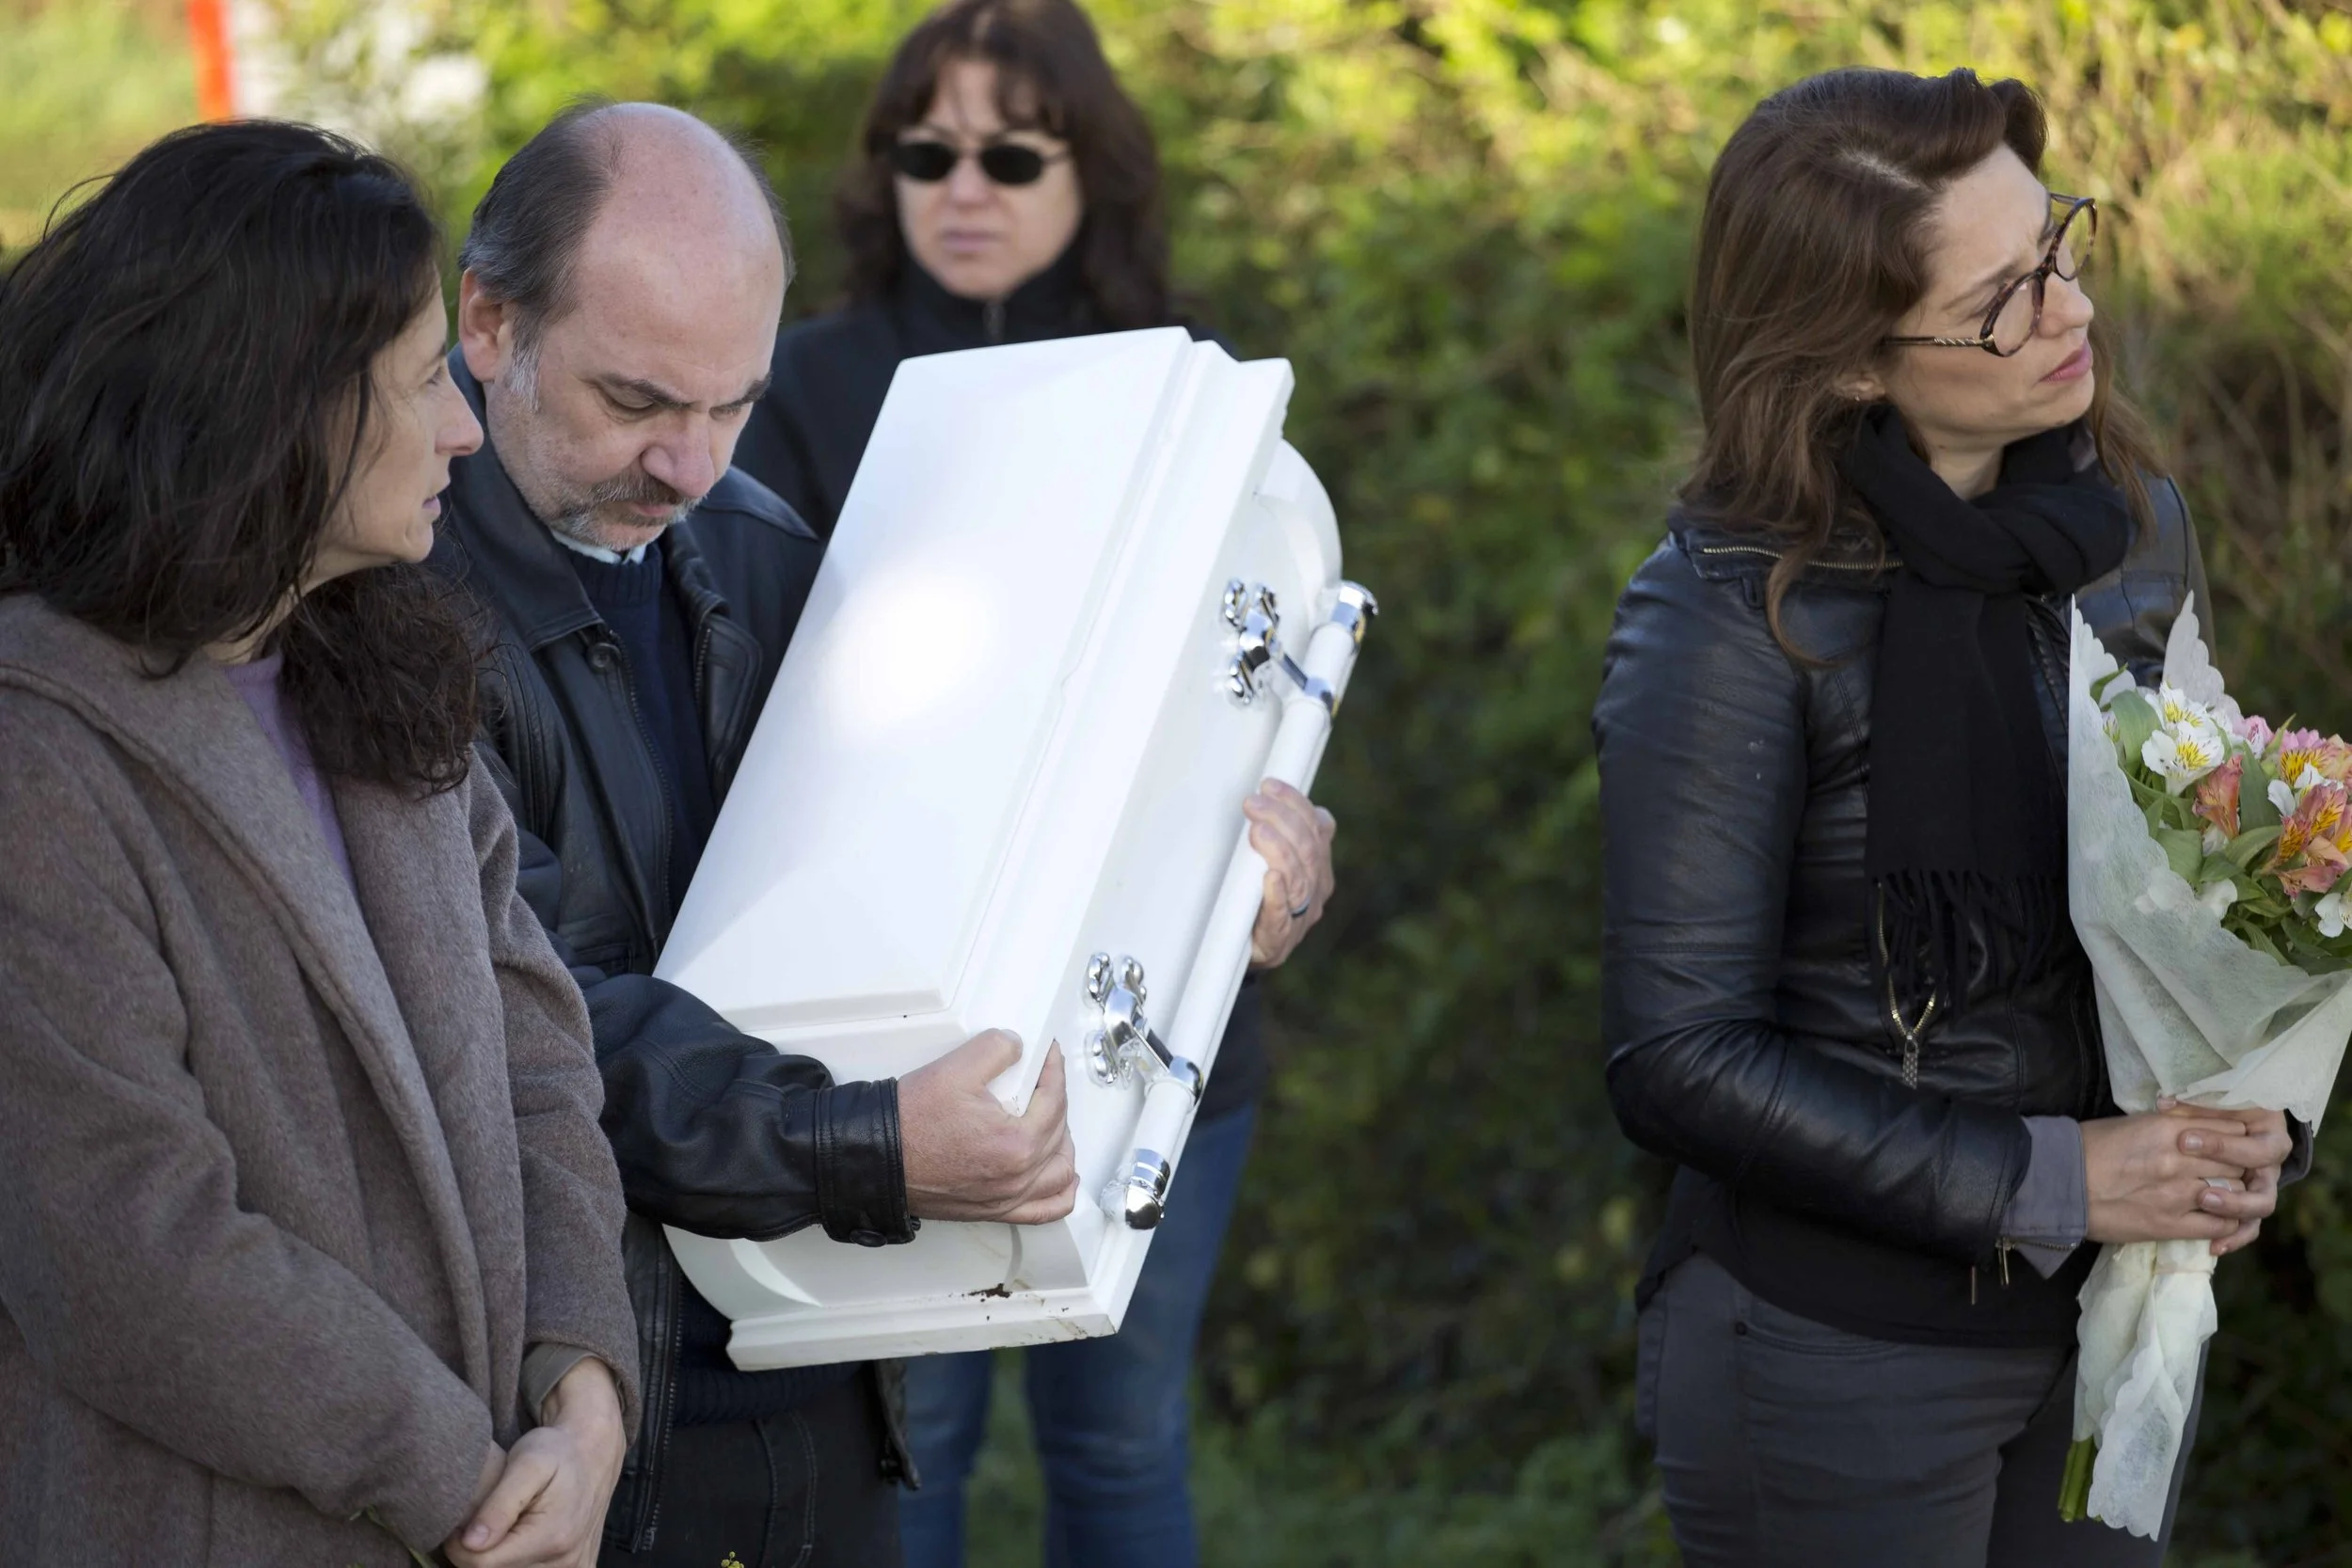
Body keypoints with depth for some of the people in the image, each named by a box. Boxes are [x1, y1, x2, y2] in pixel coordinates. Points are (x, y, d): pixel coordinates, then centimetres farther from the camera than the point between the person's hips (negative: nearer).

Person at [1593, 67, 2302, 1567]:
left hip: (2115, 1321, 6)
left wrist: (2244, 1116, -7)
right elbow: (1678, 1058, -18)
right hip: (1841, 1352, -5)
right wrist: (2046, 1186, -20)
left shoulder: (2134, 520, 0)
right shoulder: (1731, 620, -18)